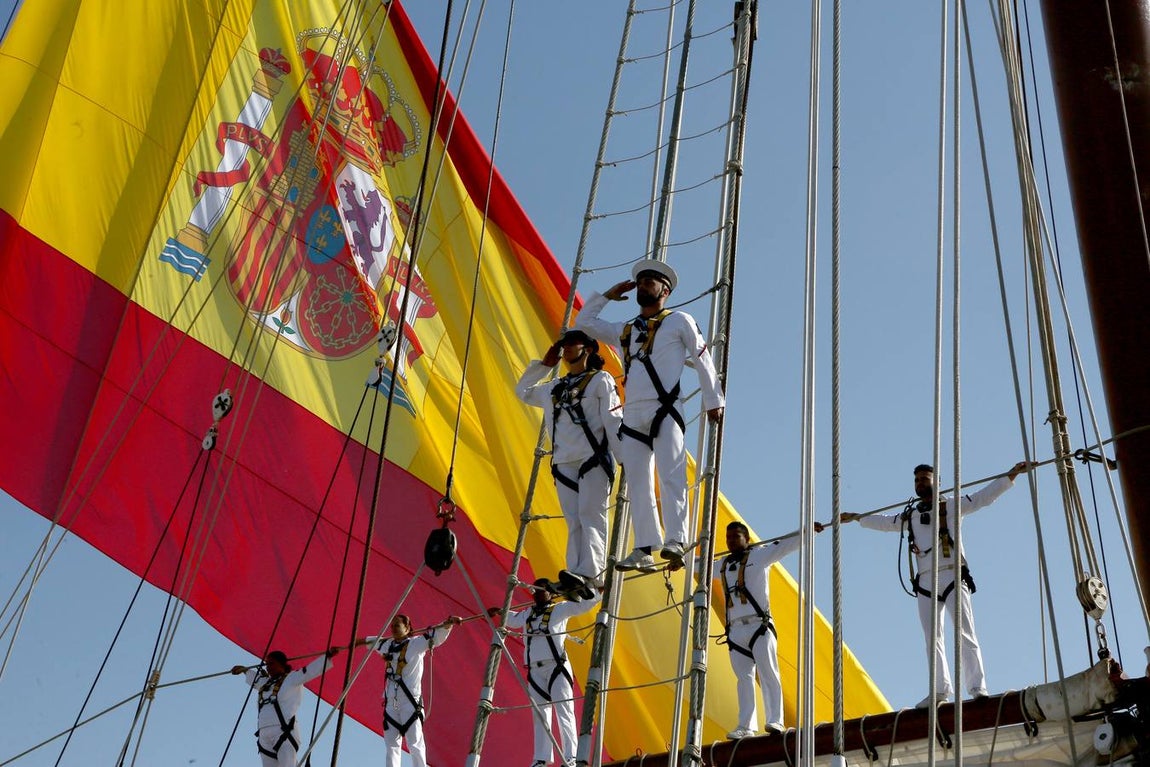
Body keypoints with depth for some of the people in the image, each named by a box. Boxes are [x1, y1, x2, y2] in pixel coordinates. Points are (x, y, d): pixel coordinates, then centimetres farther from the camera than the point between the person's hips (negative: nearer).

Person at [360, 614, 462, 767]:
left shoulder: (417, 643, -2)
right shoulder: (387, 644, 15)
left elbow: (437, 634, -13)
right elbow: (372, 641, 35)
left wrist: (449, 622, -31)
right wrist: (356, 643, 50)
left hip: (410, 701, -7)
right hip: (390, 702, 7)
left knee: (415, 744, -11)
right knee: (391, 744, 9)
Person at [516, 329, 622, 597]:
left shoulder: (601, 380, 8)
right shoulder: (554, 388, 25)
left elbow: (614, 420, -2)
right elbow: (523, 391, 39)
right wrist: (543, 364, 29)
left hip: (593, 460, -5)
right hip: (564, 464, 5)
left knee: (590, 515, -19)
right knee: (574, 522, -6)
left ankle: (589, 574, -33)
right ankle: (577, 583, -15)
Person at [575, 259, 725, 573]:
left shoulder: (679, 321, 11)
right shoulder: (624, 330, 25)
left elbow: (703, 359, 9)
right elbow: (584, 323, 30)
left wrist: (712, 400, 5)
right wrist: (608, 295, 28)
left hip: (664, 411, -5)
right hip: (632, 415, 5)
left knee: (671, 476, -16)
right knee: (638, 484, -2)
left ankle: (676, 541, -25)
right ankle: (644, 549, -5)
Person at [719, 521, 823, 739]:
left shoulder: (760, 555, 7)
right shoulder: (723, 565, 23)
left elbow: (787, 544, -2)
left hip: (759, 626, -5)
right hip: (735, 630, 5)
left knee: (768, 673, -11)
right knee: (743, 678, 1)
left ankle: (775, 721, -18)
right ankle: (746, 727, -1)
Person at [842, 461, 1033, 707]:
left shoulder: (950, 506, 10)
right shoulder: (909, 516, 23)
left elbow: (984, 497, 4)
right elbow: (883, 521, 37)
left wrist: (1012, 474, -4)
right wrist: (855, 517, 47)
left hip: (952, 577, -4)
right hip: (925, 584, 5)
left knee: (965, 633, -13)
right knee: (933, 639, -1)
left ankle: (978, 688, -16)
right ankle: (940, 691, -2)